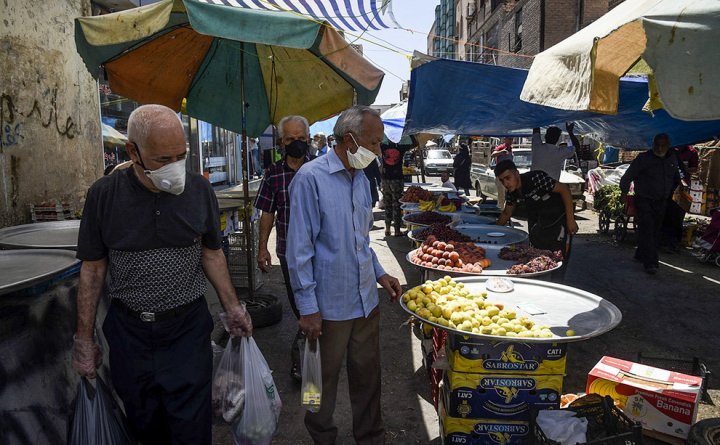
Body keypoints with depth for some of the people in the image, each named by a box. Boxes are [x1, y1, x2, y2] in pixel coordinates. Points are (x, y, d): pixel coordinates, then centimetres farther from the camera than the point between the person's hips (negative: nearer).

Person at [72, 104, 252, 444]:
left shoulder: (199, 190, -6)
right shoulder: (103, 195, -8)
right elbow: (93, 269, -1)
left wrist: (232, 306, 3)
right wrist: (84, 339, 2)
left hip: (188, 327, 0)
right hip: (128, 330, 1)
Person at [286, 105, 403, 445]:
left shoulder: (361, 179, 9)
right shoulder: (311, 177, -15)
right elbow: (299, 249, -16)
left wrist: (379, 274, 10)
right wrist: (307, 308, -16)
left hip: (366, 301, 7)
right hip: (330, 305, -6)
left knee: (367, 376, 18)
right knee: (325, 381, 13)